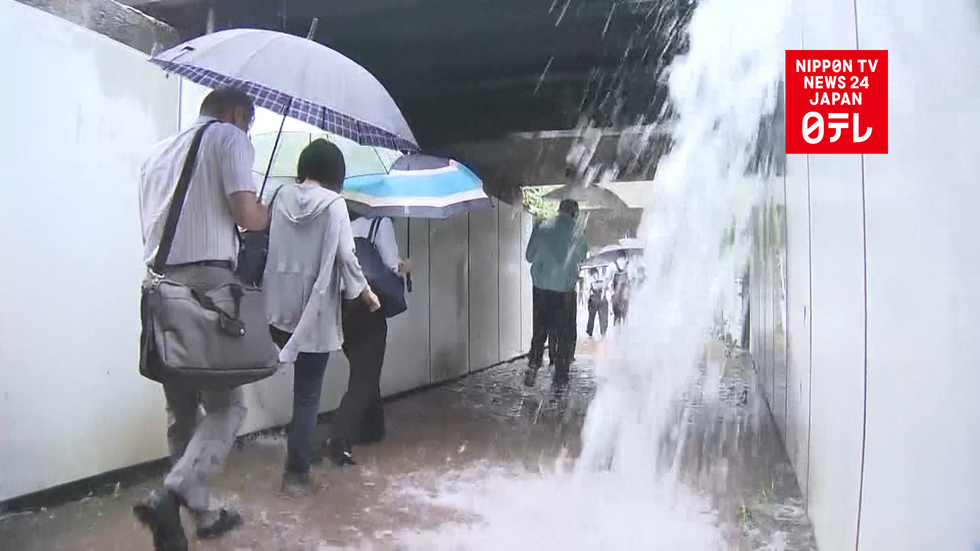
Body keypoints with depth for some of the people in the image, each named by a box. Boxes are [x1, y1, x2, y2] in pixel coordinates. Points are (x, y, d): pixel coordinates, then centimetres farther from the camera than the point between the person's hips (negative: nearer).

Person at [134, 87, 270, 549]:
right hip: (208, 283, -7)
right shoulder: (229, 136, 3)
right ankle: (170, 497, -17)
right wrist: (269, 213, 11)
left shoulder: (159, 153, 23)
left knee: (183, 411, 13)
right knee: (227, 406, -1)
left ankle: (202, 513, 21)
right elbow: (247, 215, -11)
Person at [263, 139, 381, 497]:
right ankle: (297, 474, 12)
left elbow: (271, 247, 5)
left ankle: (301, 453, 29)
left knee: (302, 387, 25)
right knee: (307, 395, 5)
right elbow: (345, 257, -11)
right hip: (315, 311, -4)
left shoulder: (282, 197, 3)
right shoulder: (333, 204, -9)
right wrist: (365, 293, 3)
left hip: (279, 308, 4)